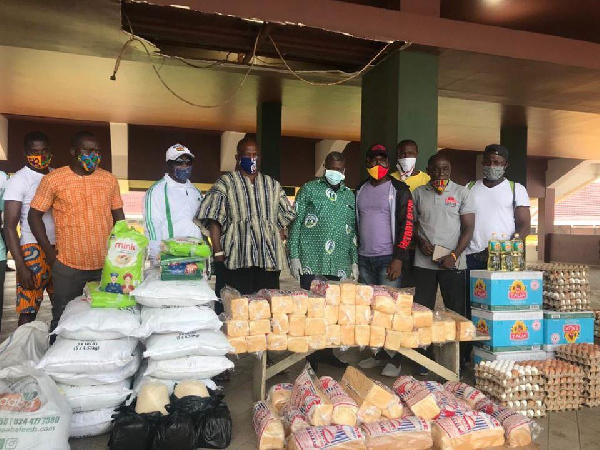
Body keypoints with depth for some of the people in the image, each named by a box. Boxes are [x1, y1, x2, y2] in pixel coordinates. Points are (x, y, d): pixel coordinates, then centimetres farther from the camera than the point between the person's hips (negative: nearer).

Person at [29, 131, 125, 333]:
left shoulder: (109, 179, 6)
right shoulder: (53, 179, -2)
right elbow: (34, 215, 3)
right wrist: (49, 252, -3)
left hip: (106, 266, 2)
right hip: (68, 267, -2)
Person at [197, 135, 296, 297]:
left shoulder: (273, 185, 17)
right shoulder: (225, 183, 6)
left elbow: (282, 221, 16)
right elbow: (214, 220, -1)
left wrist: (279, 251, 7)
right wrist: (218, 253, -10)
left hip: (269, 260, 3)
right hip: (235, 259, -3)